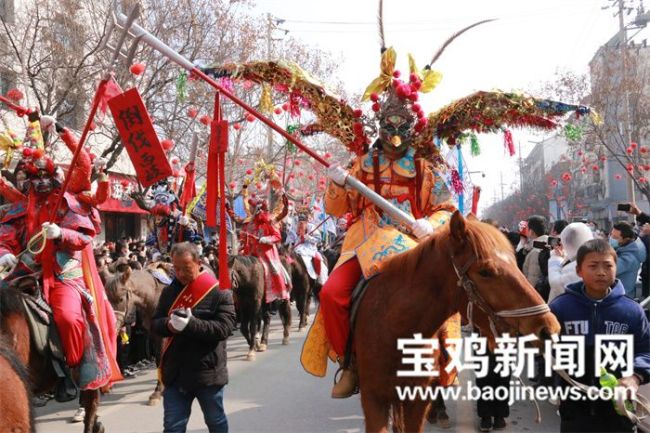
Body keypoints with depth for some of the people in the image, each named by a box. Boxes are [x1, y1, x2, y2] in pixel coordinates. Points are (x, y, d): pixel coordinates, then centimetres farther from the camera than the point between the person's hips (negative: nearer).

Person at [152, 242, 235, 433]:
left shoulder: (218, 292, -11)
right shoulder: (169, 292, 5)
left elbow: (224, 328, -19)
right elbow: (155, 323, 8)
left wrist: (191, 323, -29)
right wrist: (168, 324, -16)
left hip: (207, 372, -4)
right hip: (175, 372, 4)